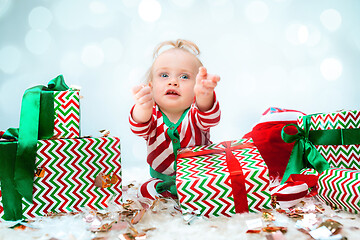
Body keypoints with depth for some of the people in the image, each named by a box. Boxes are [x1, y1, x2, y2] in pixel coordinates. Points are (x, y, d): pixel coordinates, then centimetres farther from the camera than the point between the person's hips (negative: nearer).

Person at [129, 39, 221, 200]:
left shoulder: (195, 113, -14)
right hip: (162, 181, 2)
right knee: (145, 191, -21)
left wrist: (204, 96, -59)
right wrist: (142, 109, -56)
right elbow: (140, 129, -32)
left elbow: (209, 118, -36)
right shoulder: (152, 113, -11)